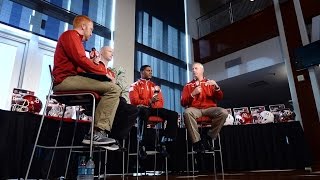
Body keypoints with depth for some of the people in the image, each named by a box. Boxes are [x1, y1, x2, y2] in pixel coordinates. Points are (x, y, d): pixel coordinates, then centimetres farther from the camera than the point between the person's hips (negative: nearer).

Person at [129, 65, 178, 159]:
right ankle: (142, 144, -34)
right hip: (143, 109, -5)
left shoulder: (155, 86, 25)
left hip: (154, 109, 5)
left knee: (173, 115, -17)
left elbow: (161, 102, 18)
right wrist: (149, 101, -18)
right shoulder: (135, 85, 11)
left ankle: (164, 142, -18)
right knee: (144, 112, -42)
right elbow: (134, 101, -5)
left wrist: (154, 103, -7)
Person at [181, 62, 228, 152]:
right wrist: (193, 94, -9)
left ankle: (210, 138, -13)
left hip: (209, 109, 1)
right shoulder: (188, 85, 15)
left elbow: (219, 98, 9)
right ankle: (197, 141, -26)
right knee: (187, 112, -35)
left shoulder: (210, 83, 17)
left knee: (223, 112, -29)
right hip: (195, 109, -1)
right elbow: (183, 103, 7)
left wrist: (216, 86, -9)